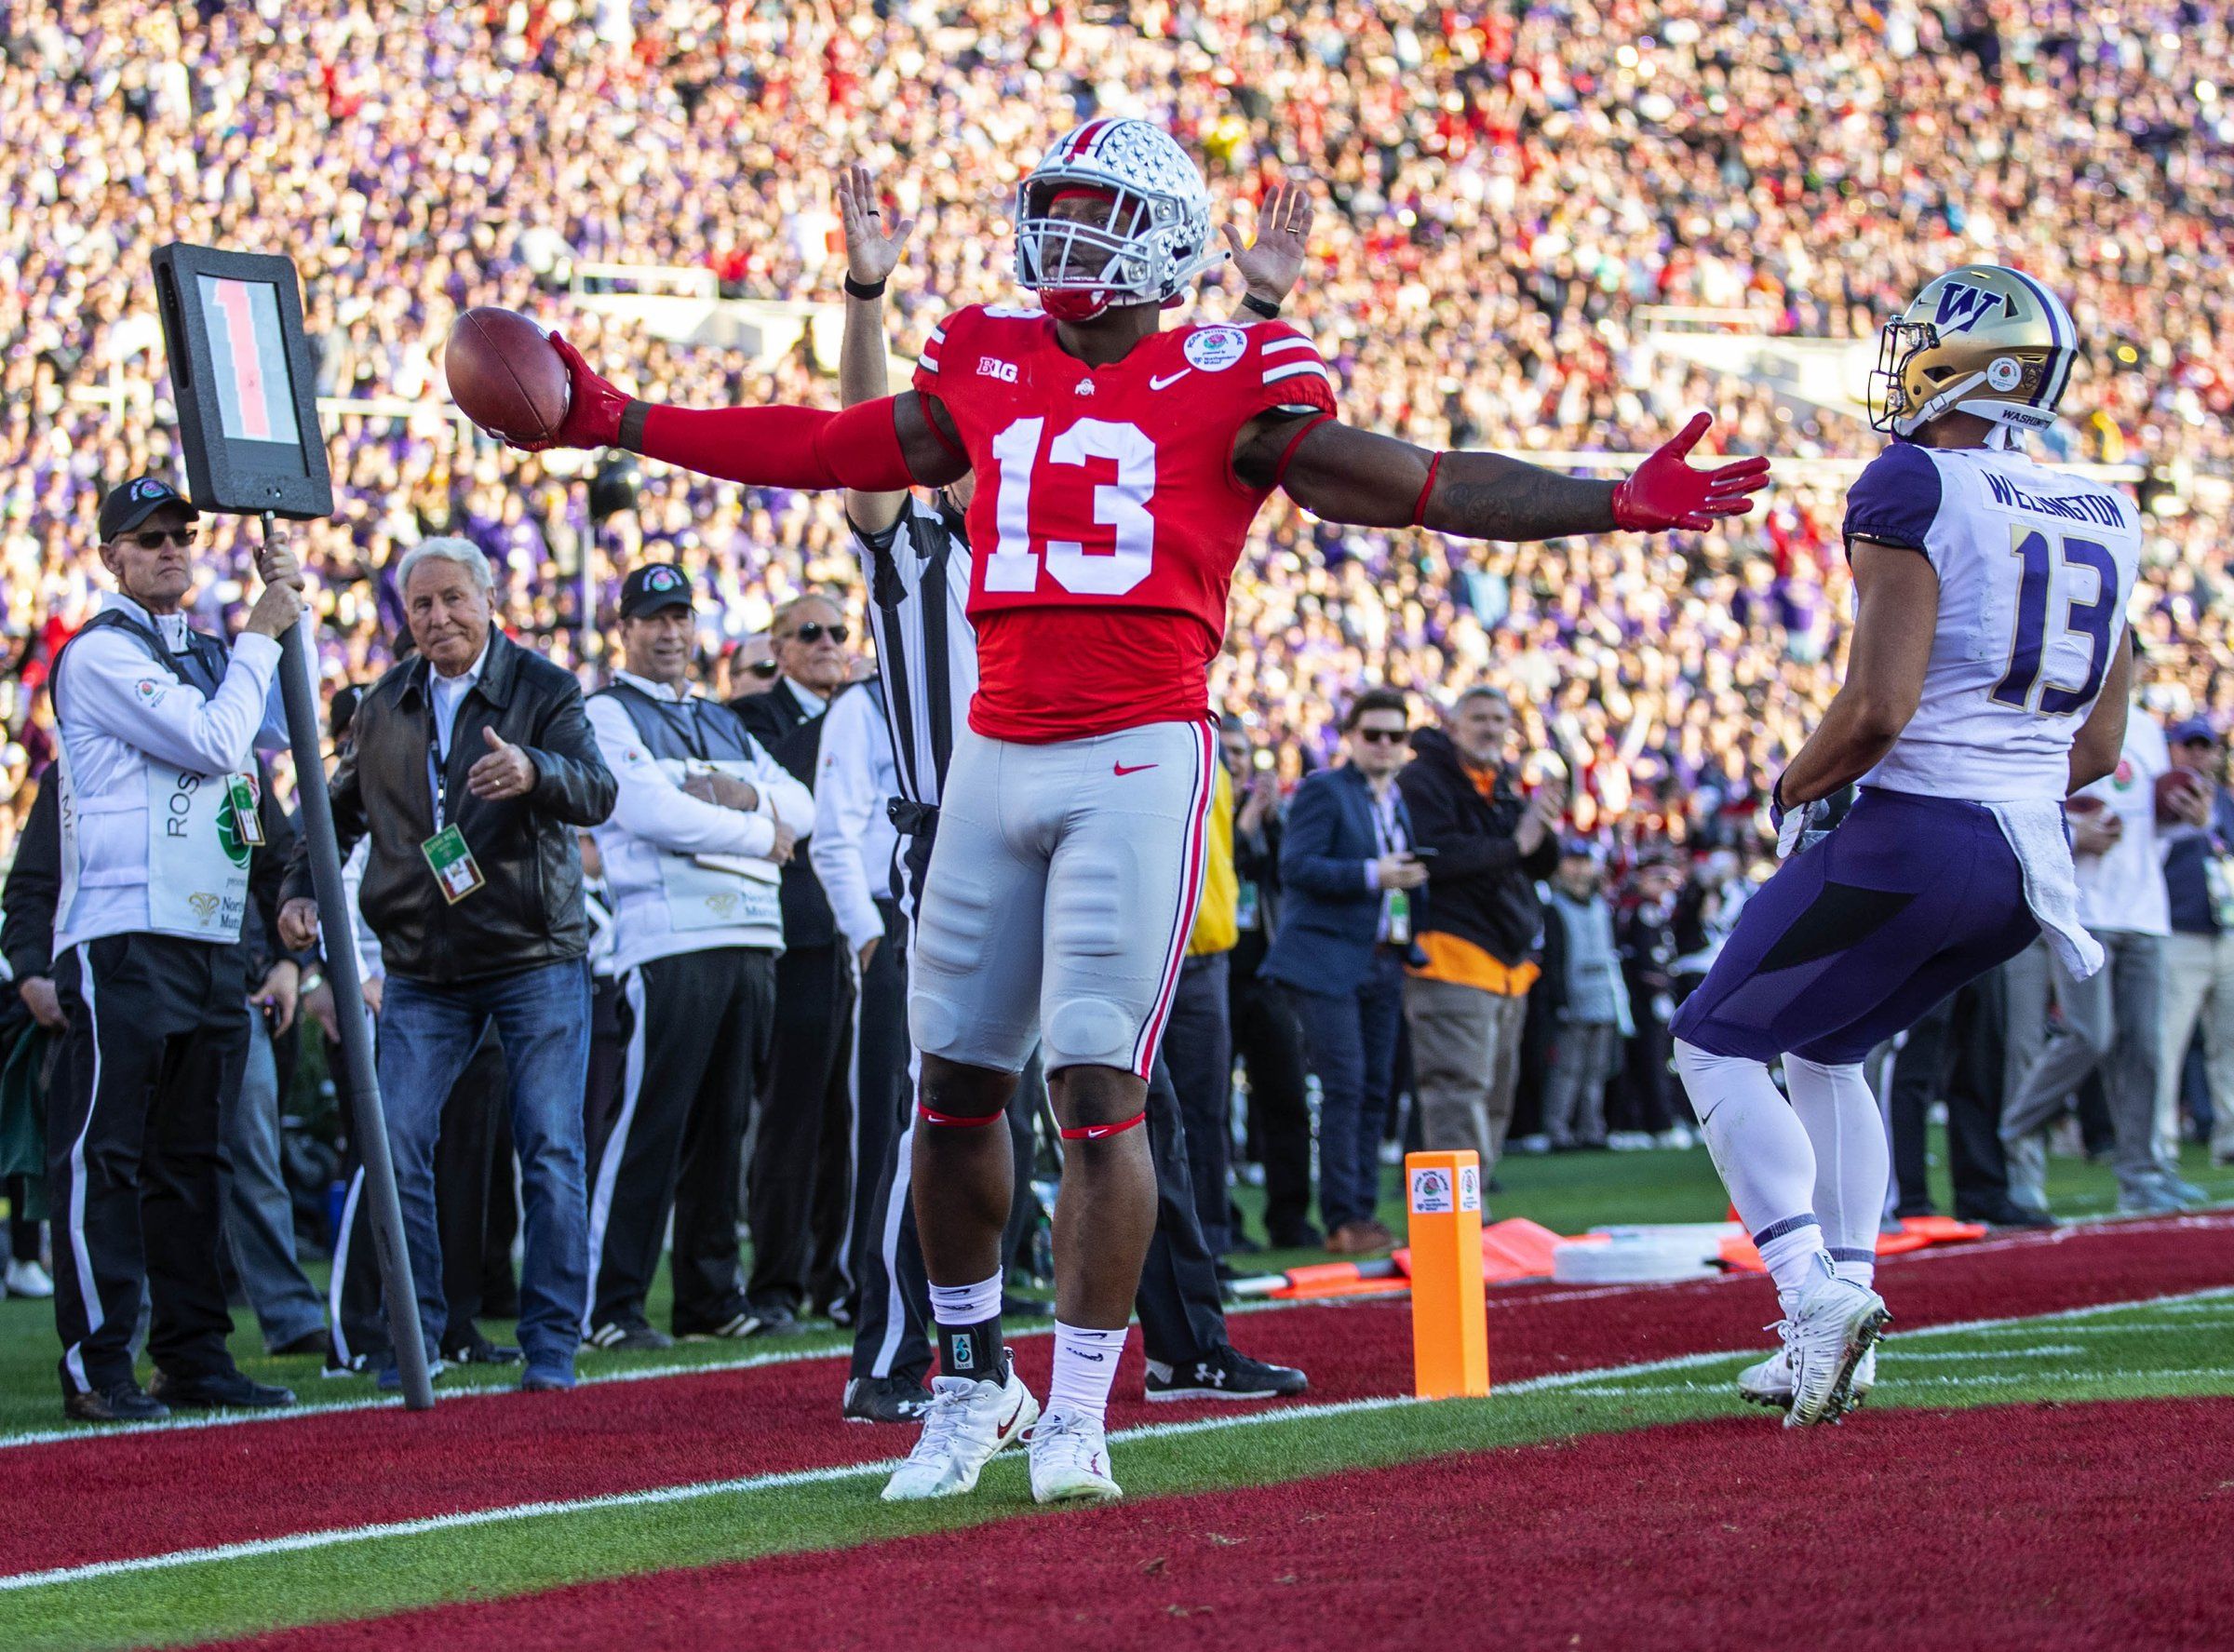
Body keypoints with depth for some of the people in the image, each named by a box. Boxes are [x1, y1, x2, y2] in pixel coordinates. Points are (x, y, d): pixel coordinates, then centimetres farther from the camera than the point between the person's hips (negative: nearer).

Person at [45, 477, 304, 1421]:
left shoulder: (206, 653, 19)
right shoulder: (101, 654, -7)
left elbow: (274, 734, 13)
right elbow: (217, 743, -14)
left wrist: (281, 610, 7)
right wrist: (262, 634, -7)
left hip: (213, 937, 8)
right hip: (124, 942, -8)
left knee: (191, 1158, 10)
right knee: (104, 1155, -8)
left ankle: (194, 1354, 14)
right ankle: (97, 1367, -9)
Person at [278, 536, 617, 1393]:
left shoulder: (544, 689, -5)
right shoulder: (384, 706, 8)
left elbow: (596, 792, -20)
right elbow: (343, 808, 20)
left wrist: (534, 773, -41)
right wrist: (301, 889, 4)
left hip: (536, 958, -3)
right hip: (422, 968, 4)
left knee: (551, 1153, -5)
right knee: (398, 1151, -4)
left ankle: (551, 1347, 2)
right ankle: (410, 1343, 5)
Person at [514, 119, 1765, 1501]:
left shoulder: (1219, 391, 0)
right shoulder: (988, 378, 14)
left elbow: (1423, 486, -3)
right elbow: (819, 450, 23)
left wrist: (1617, 505, -12)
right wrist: (614, 423, 25)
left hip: (1138, 762, -5)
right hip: (999, 754, 5)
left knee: (1098, 1087, -8)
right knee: (956, 1083, 8)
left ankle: (1079, 1418, 0)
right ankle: (975, 1375, 25)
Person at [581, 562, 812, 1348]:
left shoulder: (723, 724, 25)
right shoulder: (607, 715, 2)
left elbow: (800, 807, 18)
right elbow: (649, 811, -13)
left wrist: (748, 795, -4)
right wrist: (757, 834, -3)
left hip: (749, 938, 7)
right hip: (668, 939, -7)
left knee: (722, 1128, 8)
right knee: (647, 1130, -10)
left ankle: (710, 1296, 13)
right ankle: (607, 1305, -9)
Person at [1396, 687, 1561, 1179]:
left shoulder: (1501, 789, 21)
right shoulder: (1424, 780, -5)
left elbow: (1541, 866, 17)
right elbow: (1437, 856, -19)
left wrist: (1545, 828, -4)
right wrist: (1514, 846, -17)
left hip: (1508, 963, 9)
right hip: (1451, 953, -9)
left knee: (1494, 1099, 10)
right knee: (1459, 1089, -16)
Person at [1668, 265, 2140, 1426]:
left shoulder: (1915, 491, -12)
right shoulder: (2103, 520, 11)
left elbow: (1877, 707, -19)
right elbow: (2097, 748, 14)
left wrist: (1795, 788, -2)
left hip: (1911, 843, -7)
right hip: (2030, 858, 7)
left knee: (1719, 1045, 8)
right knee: (1825, 1049, 26)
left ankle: (1814, 1288, -10)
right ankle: (1839, 1318, 19)